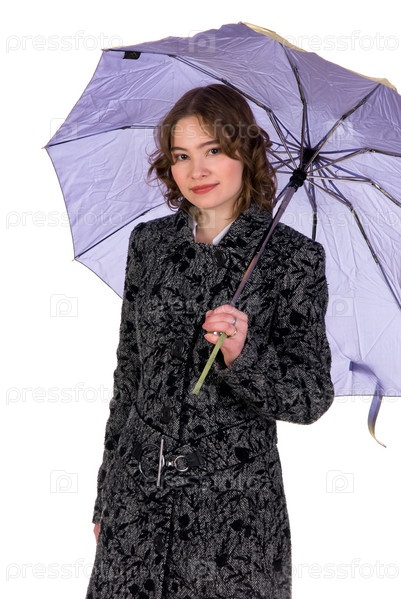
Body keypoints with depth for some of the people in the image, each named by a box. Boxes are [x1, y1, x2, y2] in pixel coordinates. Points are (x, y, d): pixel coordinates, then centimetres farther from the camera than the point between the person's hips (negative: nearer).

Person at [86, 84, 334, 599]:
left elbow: (313, 398, -8)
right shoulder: (149, 242, 4)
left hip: (235, 505, -3)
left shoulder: (294, 257, -7)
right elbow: (129, 372, 10)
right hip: (137, 494, 3)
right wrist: (106, 497, 12)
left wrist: (242, 354, -27)